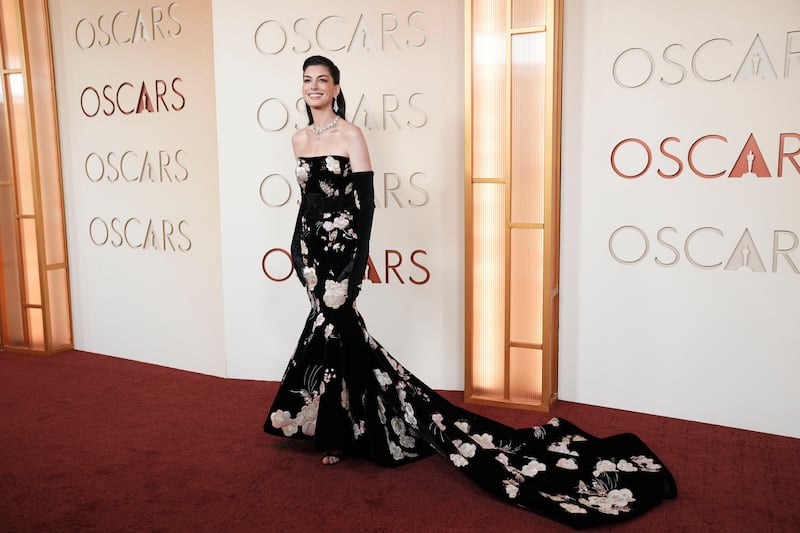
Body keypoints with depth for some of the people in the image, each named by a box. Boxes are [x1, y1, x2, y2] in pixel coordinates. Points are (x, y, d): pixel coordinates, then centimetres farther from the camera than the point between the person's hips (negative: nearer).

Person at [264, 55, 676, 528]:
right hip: (312, 247, 6)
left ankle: (337, 434, 15)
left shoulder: (351, 135, -8)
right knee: (341, 332, 11)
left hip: (341, 249, -6)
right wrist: (299, 249, 14)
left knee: (331, 330, -4)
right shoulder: (300, 139, 13)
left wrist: (357, 260, -18)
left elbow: (366, 202, -12)